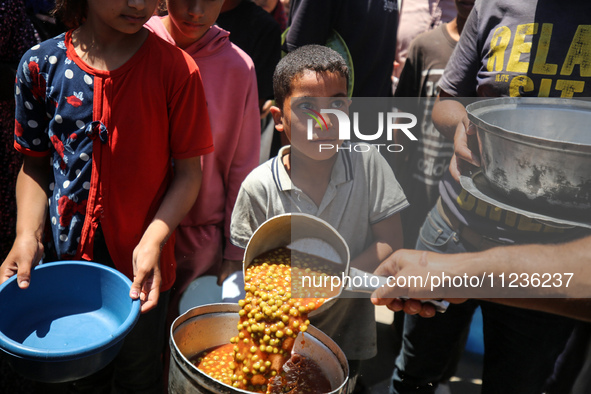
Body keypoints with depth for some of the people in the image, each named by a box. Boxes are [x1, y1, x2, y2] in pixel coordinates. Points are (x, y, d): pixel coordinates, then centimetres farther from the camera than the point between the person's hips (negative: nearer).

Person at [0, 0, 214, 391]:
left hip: (141, 264, -2)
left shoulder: (176, 69, -15)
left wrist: (153, 242, -22)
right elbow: (35, 164, 3)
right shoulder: (40, 64, -7)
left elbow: (188, 171, -11)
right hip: (70, 256, 3)